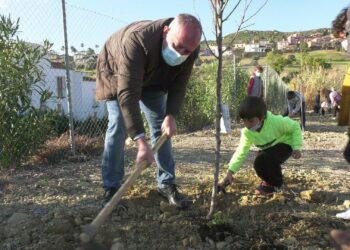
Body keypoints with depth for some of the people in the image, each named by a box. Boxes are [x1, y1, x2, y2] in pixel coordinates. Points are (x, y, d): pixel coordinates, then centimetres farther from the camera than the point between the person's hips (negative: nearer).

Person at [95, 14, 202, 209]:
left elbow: (178, 86, -16)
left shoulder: (190, 49, -28)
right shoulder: (136, 40, -46)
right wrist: (141, 141, -52)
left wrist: (171, 115, -33)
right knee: (118, 126, -15)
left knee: (161, 126, -1)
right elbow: (127, 94, -48)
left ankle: (167, 183, 9)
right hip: (116, 75, -4)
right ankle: (111, 188, -5)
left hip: (152, 80, 5)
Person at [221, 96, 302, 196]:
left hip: (285, 143, -5)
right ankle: (268, 181, 17)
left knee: (269, 159, -31)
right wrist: (230, 172, -25)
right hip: (269, 149, 5)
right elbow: (241, 151, -18)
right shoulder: (247, 132, -20)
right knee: (258, 163, -17)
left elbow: (295, 127, -18)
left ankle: (275, 184, -3)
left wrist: (296, 147, -25)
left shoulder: (276, 122, -34)